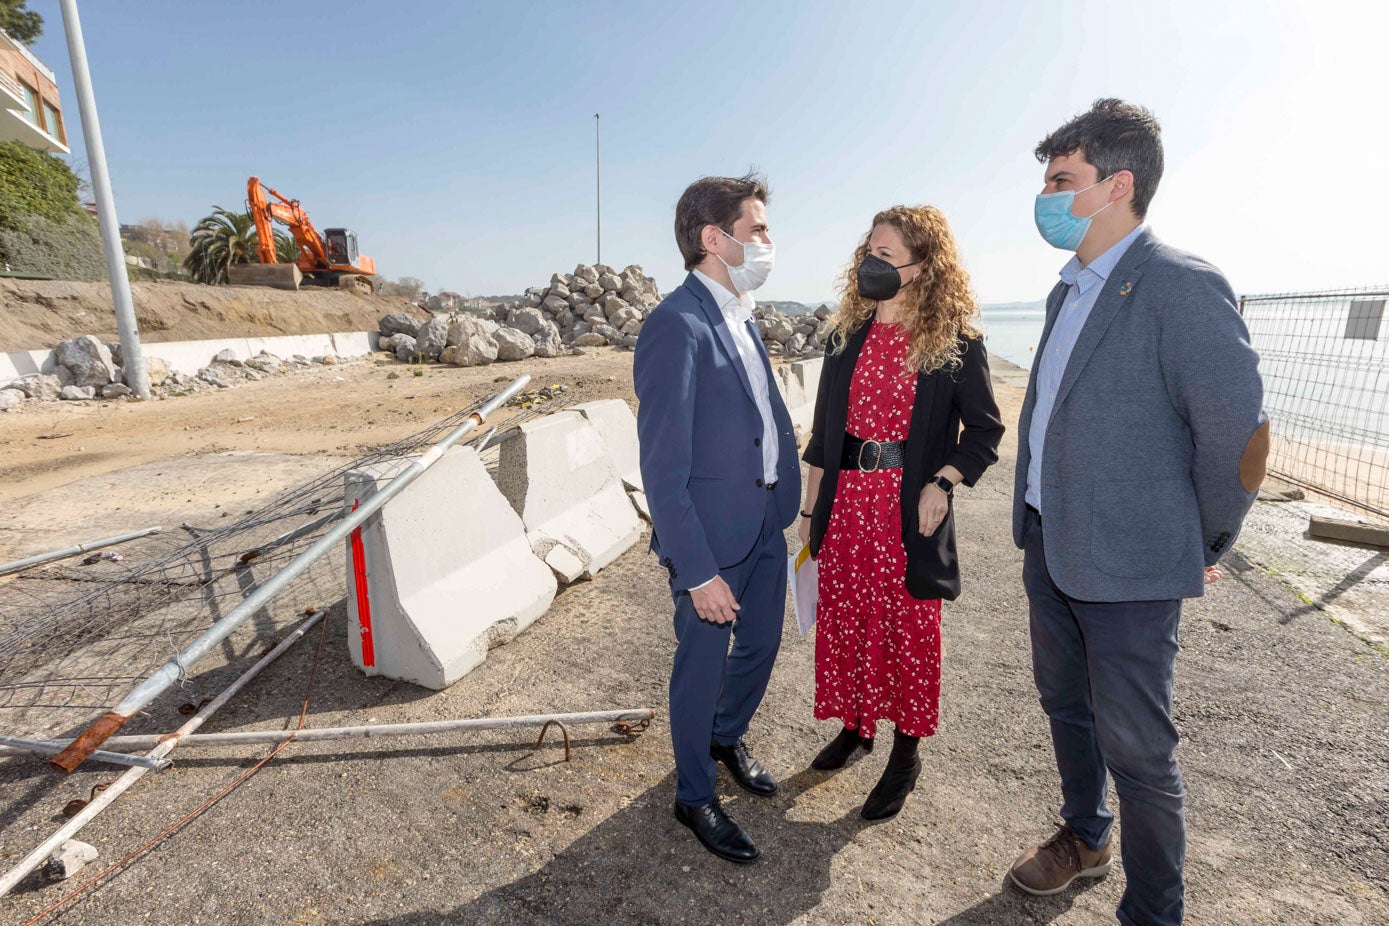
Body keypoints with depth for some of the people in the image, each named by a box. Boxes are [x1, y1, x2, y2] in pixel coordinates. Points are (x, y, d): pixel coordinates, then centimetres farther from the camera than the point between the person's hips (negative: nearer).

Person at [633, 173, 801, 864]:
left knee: (761, 646, 23)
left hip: (765, 521, 8)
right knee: (702, 666, 12)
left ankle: (727, 737, 52)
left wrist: (788, 498, 10)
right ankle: (695, 796, 37)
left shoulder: (741, 316, 8)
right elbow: (662, 468, -22)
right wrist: (697, 572, -20)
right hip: (711, 534, -8)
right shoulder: (676, 326, -21)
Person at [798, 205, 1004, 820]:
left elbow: (985, 428, 0)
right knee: (843, 617, 13)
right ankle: (855, 726, 37)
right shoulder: (848, 335, 7)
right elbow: (825, 425, 9)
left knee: (909, 628, 8)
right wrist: (811, 505, 8)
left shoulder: (955, 342, -6)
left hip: (909, 505, -4)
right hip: (845, 498, 5)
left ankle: (905, 755, 28)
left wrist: (943, 483, -14)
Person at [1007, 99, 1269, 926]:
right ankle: (1084, 838, 47)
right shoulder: (1071, 290, 10)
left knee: (1138, 749, 7)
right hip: (1050, 546, 8)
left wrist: (1205, 547, -3)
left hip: (1129, 564, -8)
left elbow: (1241, 435, -15)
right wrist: (1041, 520, 15)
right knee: (1067, 706, 23)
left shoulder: (1183, 286, -16)